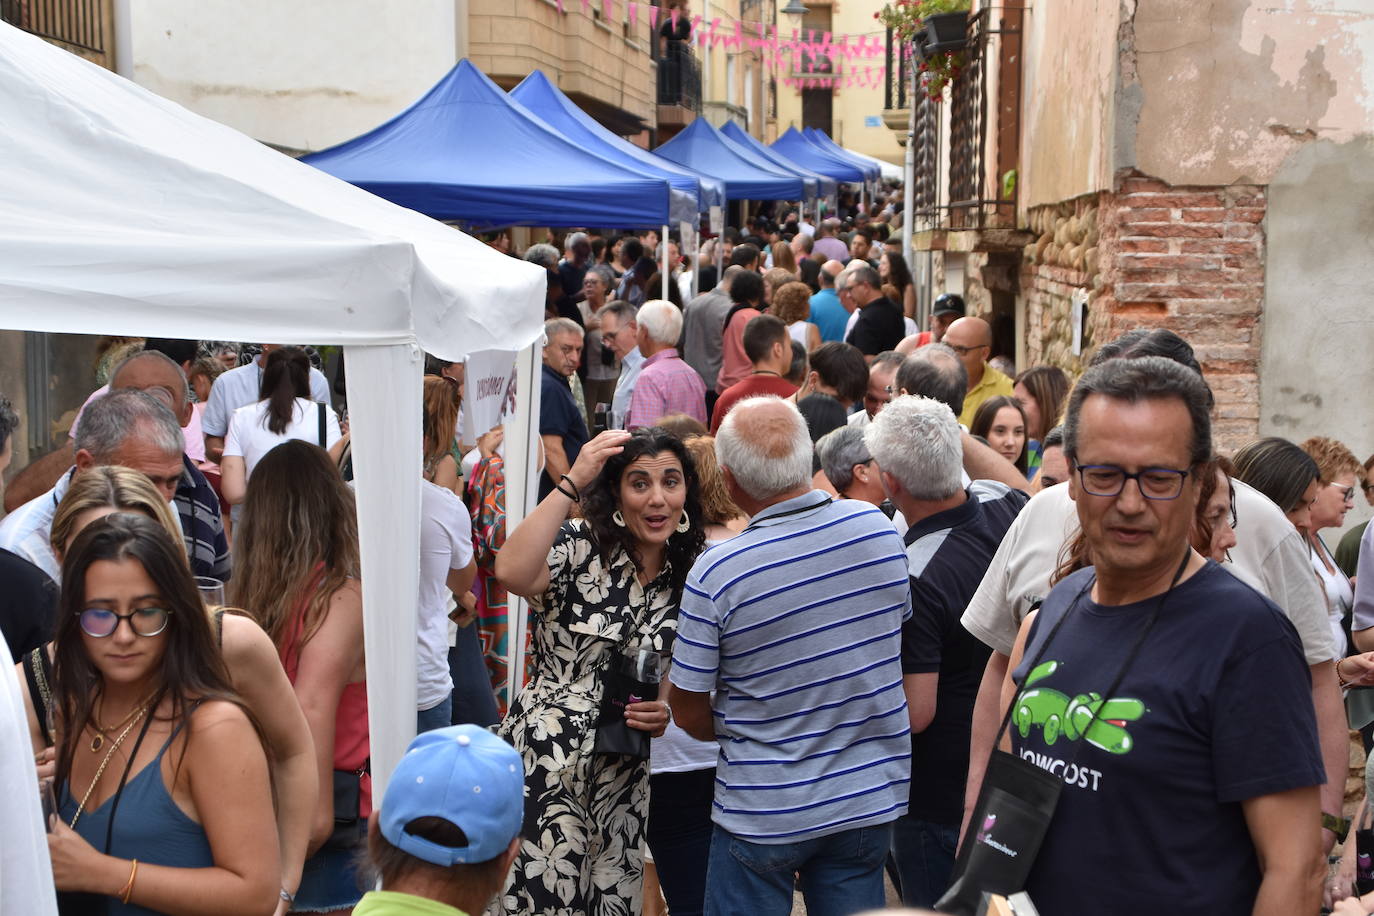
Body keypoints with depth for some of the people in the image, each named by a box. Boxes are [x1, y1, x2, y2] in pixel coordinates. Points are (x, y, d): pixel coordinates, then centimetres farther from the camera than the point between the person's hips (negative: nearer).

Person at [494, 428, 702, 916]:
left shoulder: (687, 578, 5)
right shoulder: (578, 546, -9)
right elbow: (512, 572, -32)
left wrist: (668, 712, -6)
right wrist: (572, 482, -29)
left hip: (627, 778, 5)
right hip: (547, 762, -4)